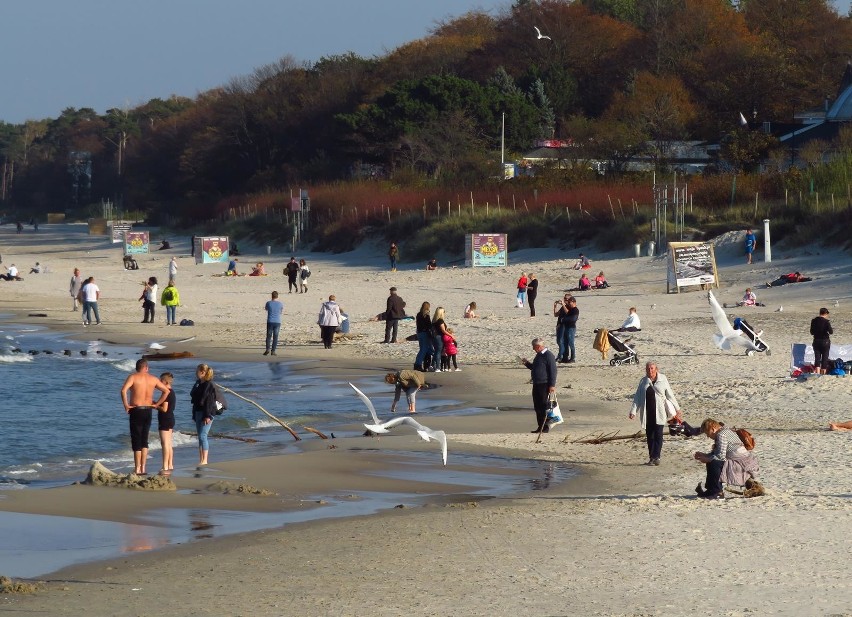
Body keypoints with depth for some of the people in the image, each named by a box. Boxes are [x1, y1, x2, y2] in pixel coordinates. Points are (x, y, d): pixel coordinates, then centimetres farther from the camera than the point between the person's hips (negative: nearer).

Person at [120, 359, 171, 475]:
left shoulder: (133, 377, -6)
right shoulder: (153, 379, 7)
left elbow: (123, 390, -22)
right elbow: (167, 391, 9)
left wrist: (126, 405, -12)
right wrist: (156, 404, 10)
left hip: (136, 410, -4)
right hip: (148, 411, 4)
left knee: (136, 441, 0)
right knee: (144, 440, 13)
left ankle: (137, 469, -2)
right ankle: (143, 468, 12)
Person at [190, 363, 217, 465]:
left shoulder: (209, 385, -12)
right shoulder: (198, 384, 14)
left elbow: (210, 402, -17)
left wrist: (208, 416, -21)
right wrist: (194, 415, 17)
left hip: (206, 413, -9)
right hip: (198, 412, 9)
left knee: (203, 436, -13)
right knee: (200, 437, 9)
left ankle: (204, 460, -11)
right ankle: (201, 460, 11)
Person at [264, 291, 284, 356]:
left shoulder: (268, 303, -4)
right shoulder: (280, 304, -1)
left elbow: (266, 309, 18)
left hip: (270, 322, 0)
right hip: (277, 322, 0)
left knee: (268, 336, 8)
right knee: (275, 337, 4)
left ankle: (268, 349, -6)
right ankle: (273, 351, 1)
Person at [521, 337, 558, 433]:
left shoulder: (548, 355, -12)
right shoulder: (538, 355, 17)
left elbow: (553, 371, -15)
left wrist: (552, 385, -19)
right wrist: (527, 363, 12)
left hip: (544, 385, -9)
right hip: (536, 385, 9)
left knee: (544, 407, -5)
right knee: (537, 407, 10)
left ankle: (545, 427, -1)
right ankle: (540, 427, 16)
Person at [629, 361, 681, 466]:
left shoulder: (662, 379, 2)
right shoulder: (643, 381, 8)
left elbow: (670, 395, 8)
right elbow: (637, 397, 7)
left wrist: (677, 409, 12)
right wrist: (633, 411, -2)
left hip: (659, 412, -2)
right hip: (647, 413, 3)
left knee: (658, 434, -7)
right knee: (649, 435, 5)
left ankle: (656, 457, -7)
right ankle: (651, 457, 13)